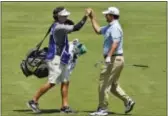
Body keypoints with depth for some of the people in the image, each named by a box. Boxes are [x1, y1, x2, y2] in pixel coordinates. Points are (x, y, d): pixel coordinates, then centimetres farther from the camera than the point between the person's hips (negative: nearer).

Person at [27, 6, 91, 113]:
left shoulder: (58, 26, 12)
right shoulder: (58, 27, -17)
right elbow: (76, 28, -25)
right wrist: (86, 16, -22)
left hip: (61, 60, 10)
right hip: (56, 59, -10)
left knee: (65, 82, 9)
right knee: (52, 83, -9)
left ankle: (65, 106, 11)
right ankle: (33, 101, -3)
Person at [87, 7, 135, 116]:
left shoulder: (115, 27, -15)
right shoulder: (110, 27, 17)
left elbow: (115, 43, -27)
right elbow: (98, 30, 30)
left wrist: (109, 56, -37)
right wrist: (92, 18, 26)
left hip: (114, 59, -11)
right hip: (116, 59, 11)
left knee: (104, 83, -6)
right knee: (113, 85, 17)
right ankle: (127, 101, 12)